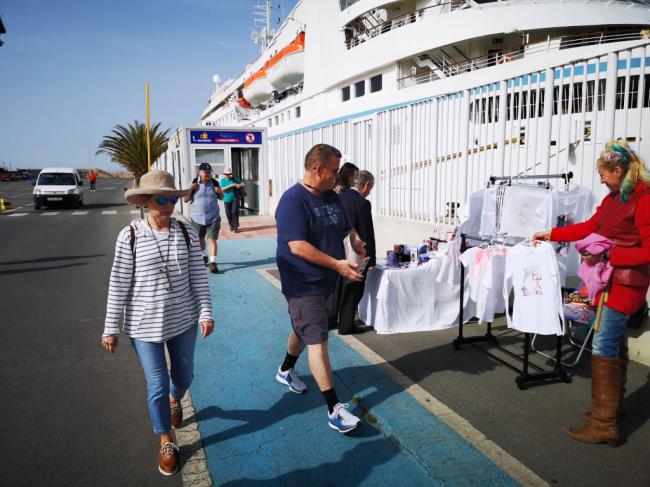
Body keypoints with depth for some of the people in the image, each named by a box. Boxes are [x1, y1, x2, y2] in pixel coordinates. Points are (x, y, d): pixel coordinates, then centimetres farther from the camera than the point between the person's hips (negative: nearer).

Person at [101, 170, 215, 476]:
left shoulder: (186, 233, -6)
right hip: (145, 325, -2)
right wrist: (111, 328, -5)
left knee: (184, 375, 19)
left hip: (183, 321, 3)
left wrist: (206, 312, -5)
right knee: (157, 385, 6)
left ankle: (174, 400, 56)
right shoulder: (130, 236, -13)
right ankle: (166, 442, 30)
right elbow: (119, 284, -8)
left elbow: (198, 276, -1)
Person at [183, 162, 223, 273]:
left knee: (212, 239, -10)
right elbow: (185, 200, -1)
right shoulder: (194, 183, -3)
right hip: (197, 218, 1)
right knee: (200, 239, 18)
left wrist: (220, 192, -10)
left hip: (213, 218, -1)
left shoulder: (214, 183, 1)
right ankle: (203, 256, 42)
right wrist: (190, 189, -16)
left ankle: (212, 262, -9)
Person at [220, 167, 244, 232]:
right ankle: (231, 226, 23)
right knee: (228, 213, 4)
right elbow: (222, 189, -15)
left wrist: (240, 185, -22)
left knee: (235, 212, -11)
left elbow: (243, 184, 2)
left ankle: (236, 227, -5)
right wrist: (231, 185, -24)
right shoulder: (222, 180, -2)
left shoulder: (235, 179, -2)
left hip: (235, 199, -1)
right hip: (227, 200, 1)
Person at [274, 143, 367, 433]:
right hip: (302, 284, -9)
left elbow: (347, 227, 20)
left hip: (324, 280, 9)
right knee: (317, 341, -8)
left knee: (305, 330, 23)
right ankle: (334, 410, -3)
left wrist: (355, 239, -3)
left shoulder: (332, 197, 7)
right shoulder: (293, 200, -19)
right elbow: (297, 246, -26)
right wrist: (337, 264, -27)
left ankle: (286, 371, 48)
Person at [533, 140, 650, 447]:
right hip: (611, 279, 9)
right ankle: (613, 407, 32)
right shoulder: (614, 196, 10)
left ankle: (604, 424, 0)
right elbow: (589, 227, 18)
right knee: (616, 344, 17)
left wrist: (607, 256, -22)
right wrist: (550, 235, 19)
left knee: (604, 347, -8)